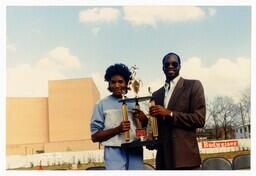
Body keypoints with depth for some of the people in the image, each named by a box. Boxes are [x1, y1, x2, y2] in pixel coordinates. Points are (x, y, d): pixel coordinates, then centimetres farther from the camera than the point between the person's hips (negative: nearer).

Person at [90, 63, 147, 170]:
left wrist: (144, 120, -1)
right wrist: (117, 129, -14)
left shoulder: (134, 104, 15)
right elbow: (95, 136, 0)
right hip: (114, 153, -4)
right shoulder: (102, 105, 4)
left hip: (135, 152, 4)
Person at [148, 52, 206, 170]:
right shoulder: (156, 94, 19)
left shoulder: (193, 85, 2)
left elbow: (199, 119, -7)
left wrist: (169, 113, -13)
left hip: (185, 156, -5)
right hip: (163, 158, 5)